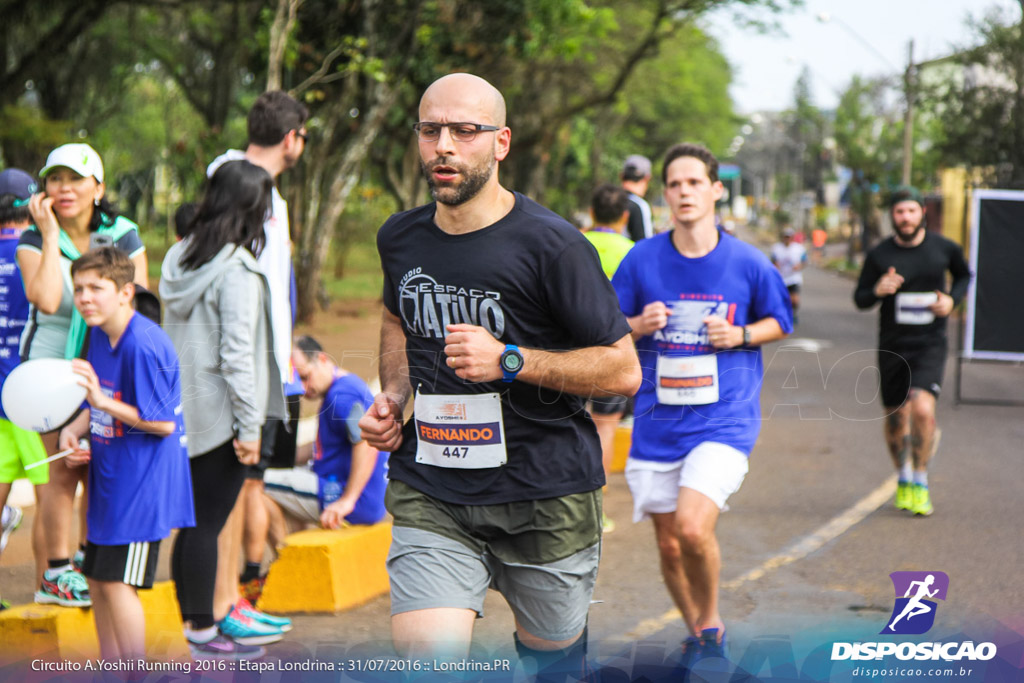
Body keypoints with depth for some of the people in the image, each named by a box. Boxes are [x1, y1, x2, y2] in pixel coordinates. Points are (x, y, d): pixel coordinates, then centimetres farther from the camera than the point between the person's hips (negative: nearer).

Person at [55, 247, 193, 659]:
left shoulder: (143, 346, -22)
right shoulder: (100, 335, 6)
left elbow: (163, 423, -22)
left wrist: (102, 400, -29)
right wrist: (75, 430, -1)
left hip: (141, 481, -9)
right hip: (110, 476, 9)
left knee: (118, 581, -8)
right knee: (98, 578, 15)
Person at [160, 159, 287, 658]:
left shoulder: (179, 258, 10)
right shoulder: (238, 270, -16)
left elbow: (172, 335, 13)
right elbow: (237, 353, -19)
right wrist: (249, 425, -14)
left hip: (184, 409, 8)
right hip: (219, 414, -8)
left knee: (194, 522, 13)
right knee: (208, 523, -1)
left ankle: (196, 620, 21)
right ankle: (205, 632, 6)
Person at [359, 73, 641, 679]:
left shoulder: (552, 245, -12)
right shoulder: (400, 239, 6)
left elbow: (623, 370, -9)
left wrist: (508, 361, -20)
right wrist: (393, 396, 10)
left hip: (546, 497, -3)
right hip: (430, 496, 3)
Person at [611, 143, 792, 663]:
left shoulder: (747, 263, -2)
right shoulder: (642, 259, 0)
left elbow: (780, 322, 12)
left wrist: (742, 335, -8)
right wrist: (639, 325, -12)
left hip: (724, 421, -3)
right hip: (657, 424, 3)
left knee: (692, 527, -22)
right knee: (668, 546, 8)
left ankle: (710, 624, 4)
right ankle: (698, 637, 33)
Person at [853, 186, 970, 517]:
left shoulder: (944, 248, -2)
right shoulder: (879, 254, -4)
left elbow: (964, 275, 18)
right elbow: (859, 299, 2)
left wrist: (952, 299, -1)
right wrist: (877, 290, -21)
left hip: (930, 343, -1)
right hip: (892, 346, 1)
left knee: (922, 408, -22)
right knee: (895, 419, 10)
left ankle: (920, 483, -6)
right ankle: (903, 478, 35)